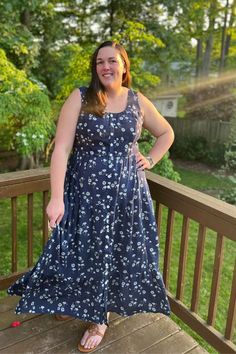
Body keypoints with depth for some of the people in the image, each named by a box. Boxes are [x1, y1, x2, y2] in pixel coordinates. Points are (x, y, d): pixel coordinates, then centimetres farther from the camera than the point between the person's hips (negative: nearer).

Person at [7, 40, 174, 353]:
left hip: (126, 192, 2)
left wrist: (150, 160, 3)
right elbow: (61, 148, -15)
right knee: (83, 250, 12)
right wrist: (57, 197, -22)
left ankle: (100, 317, 31)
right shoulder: (80, 98, -7)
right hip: (86, 191, -1)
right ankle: (74, 301, 42)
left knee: (118, 253, 10)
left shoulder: (138, 101, 2)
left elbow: (166, 133, 17)